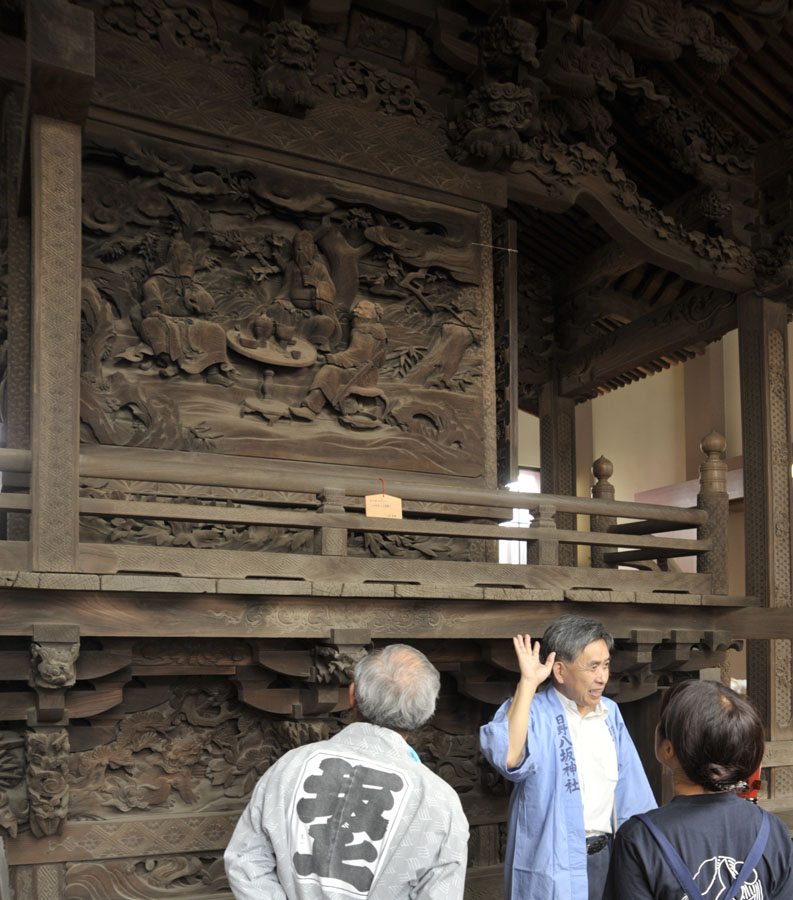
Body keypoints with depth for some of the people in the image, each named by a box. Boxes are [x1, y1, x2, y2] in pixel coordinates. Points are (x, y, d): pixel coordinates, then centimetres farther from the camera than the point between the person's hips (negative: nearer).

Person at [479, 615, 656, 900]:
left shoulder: (610, 713, 7)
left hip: (605, 856, 6)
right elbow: (509, 759, -33)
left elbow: (630, 786, 14)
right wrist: (527, 682, -30)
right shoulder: (532, 712, -12)